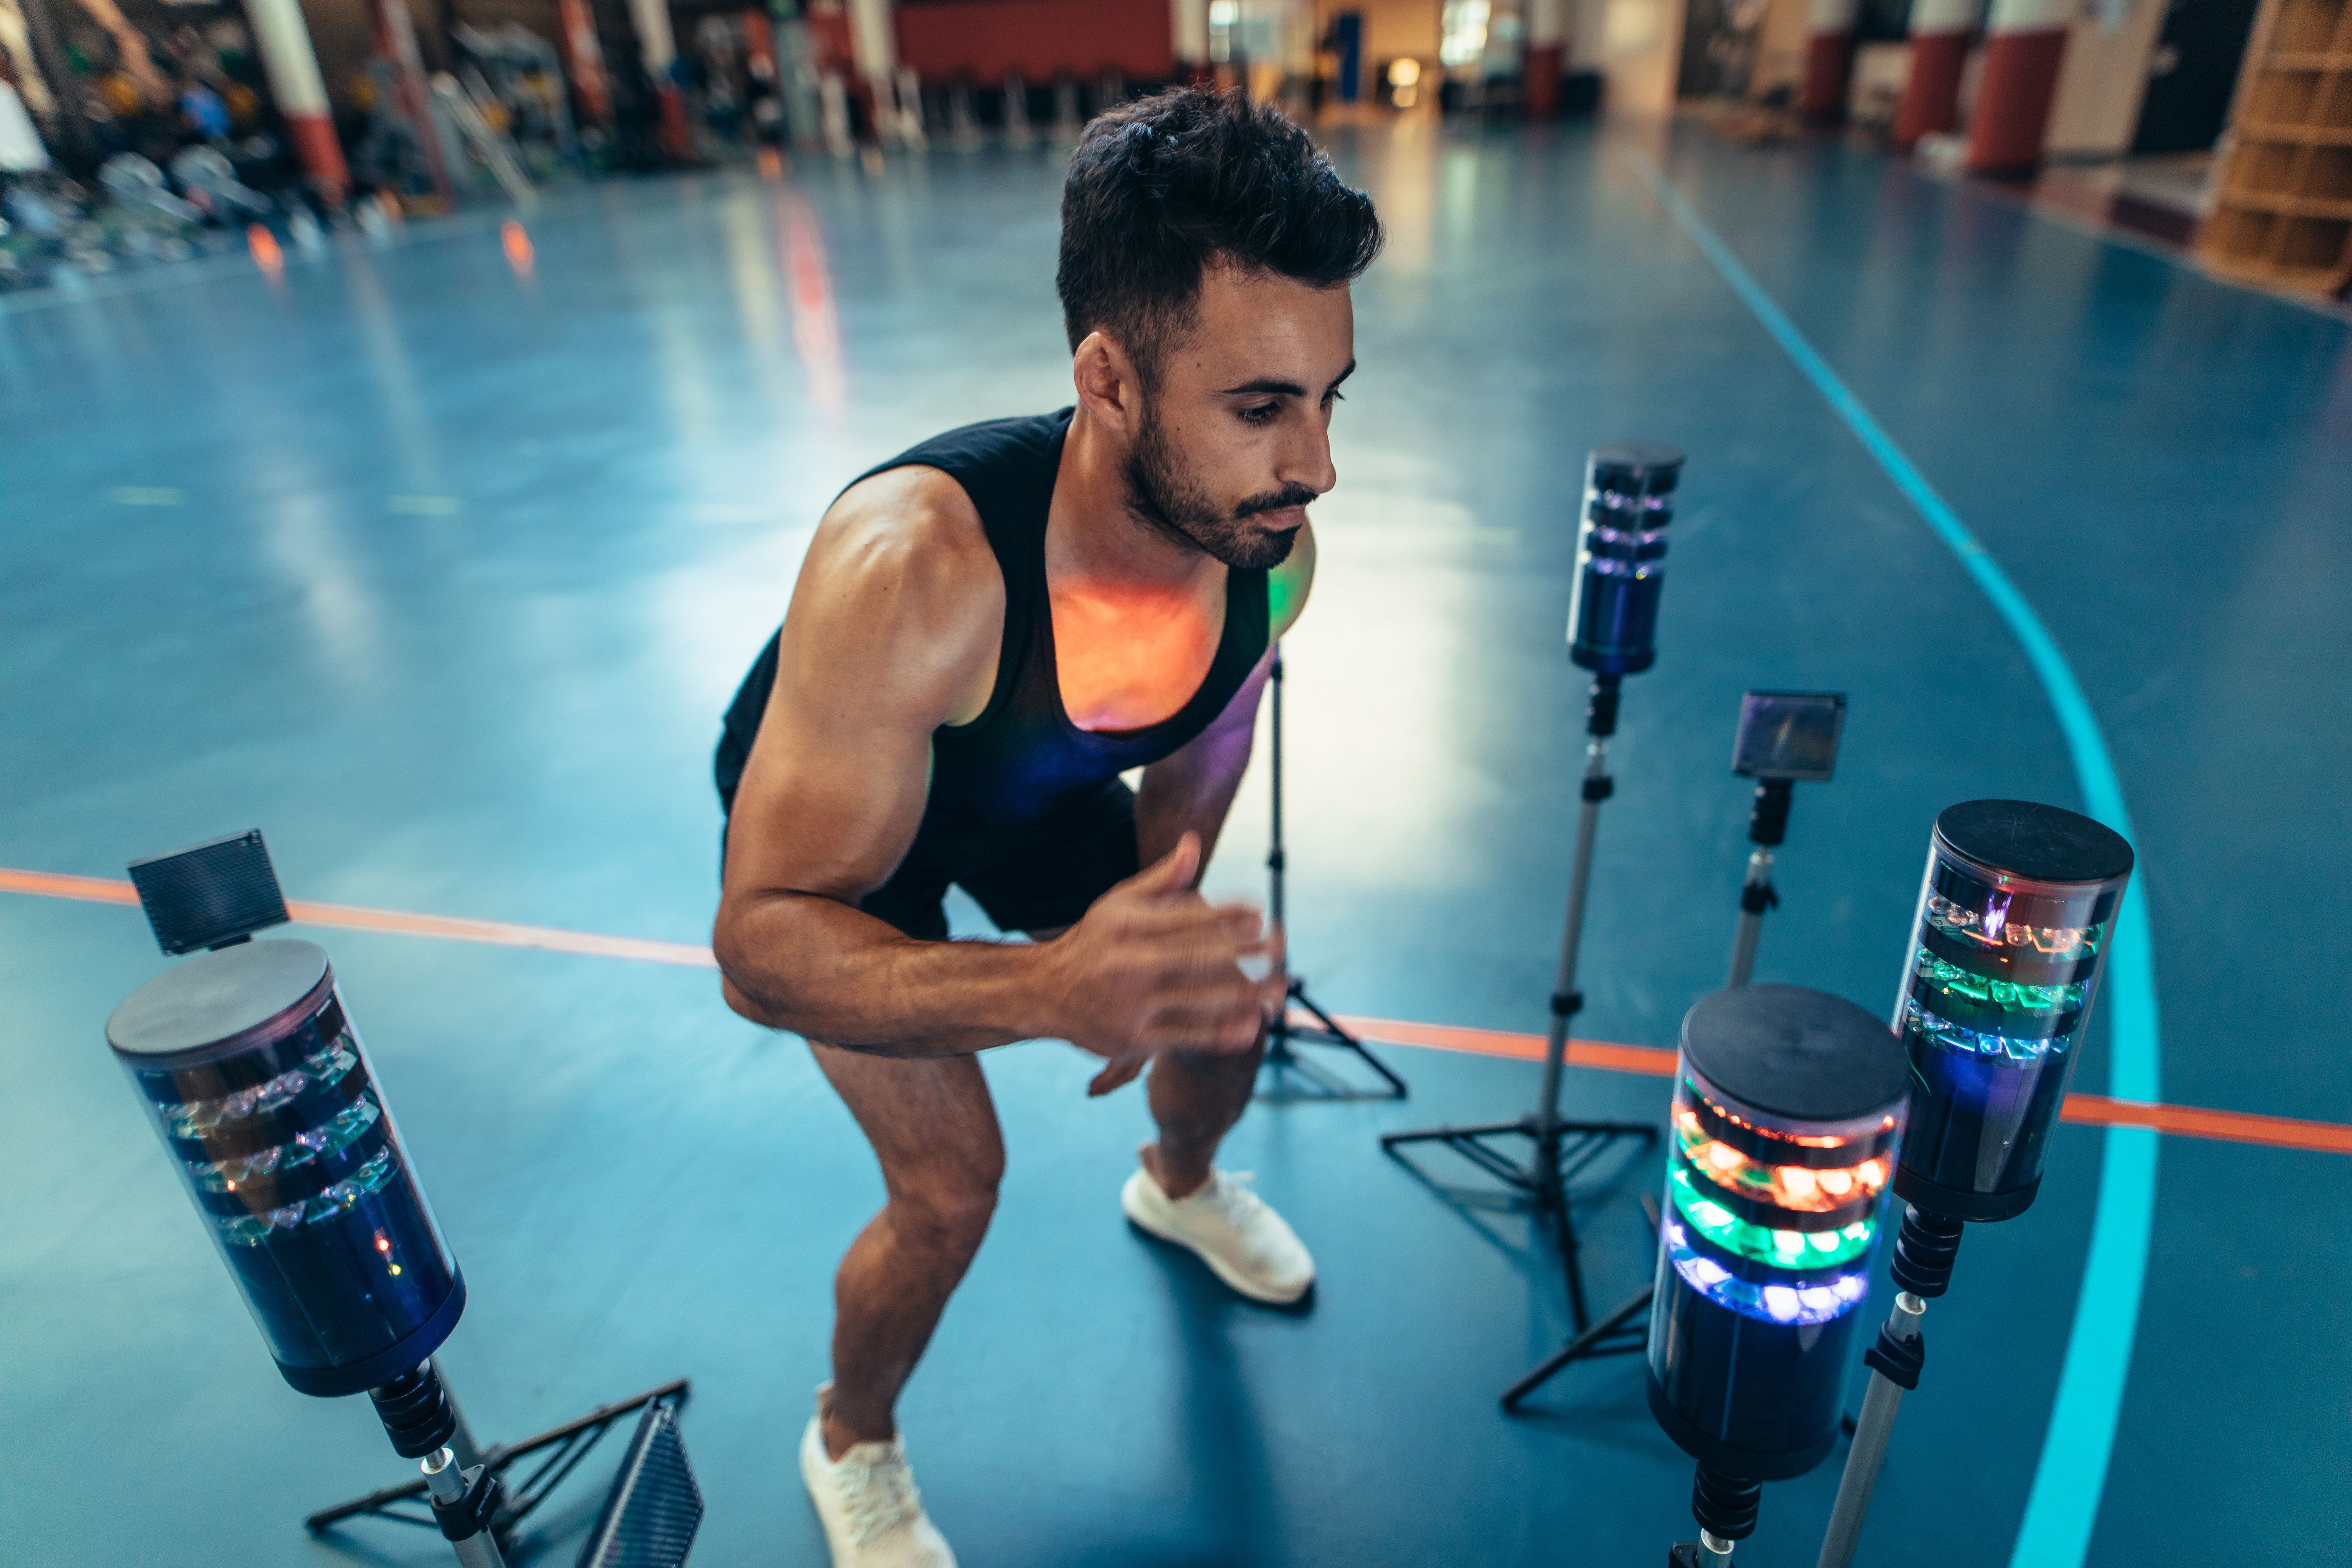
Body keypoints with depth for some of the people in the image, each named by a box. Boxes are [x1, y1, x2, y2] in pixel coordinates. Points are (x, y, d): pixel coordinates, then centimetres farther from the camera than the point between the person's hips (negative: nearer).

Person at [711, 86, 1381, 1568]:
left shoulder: (1272, 549, -26)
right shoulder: (913, 568, -45)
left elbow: (1197, 762, -5)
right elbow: (761, 943, -41)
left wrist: (1147, 962, 1)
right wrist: (1051, 988, -57)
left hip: (1033, 798, 5)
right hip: (831, 815, -5)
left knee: (1235, 994, 13)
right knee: (952, 1187, -9)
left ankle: (1180, 1184, 51)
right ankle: (851, 1445, 27)